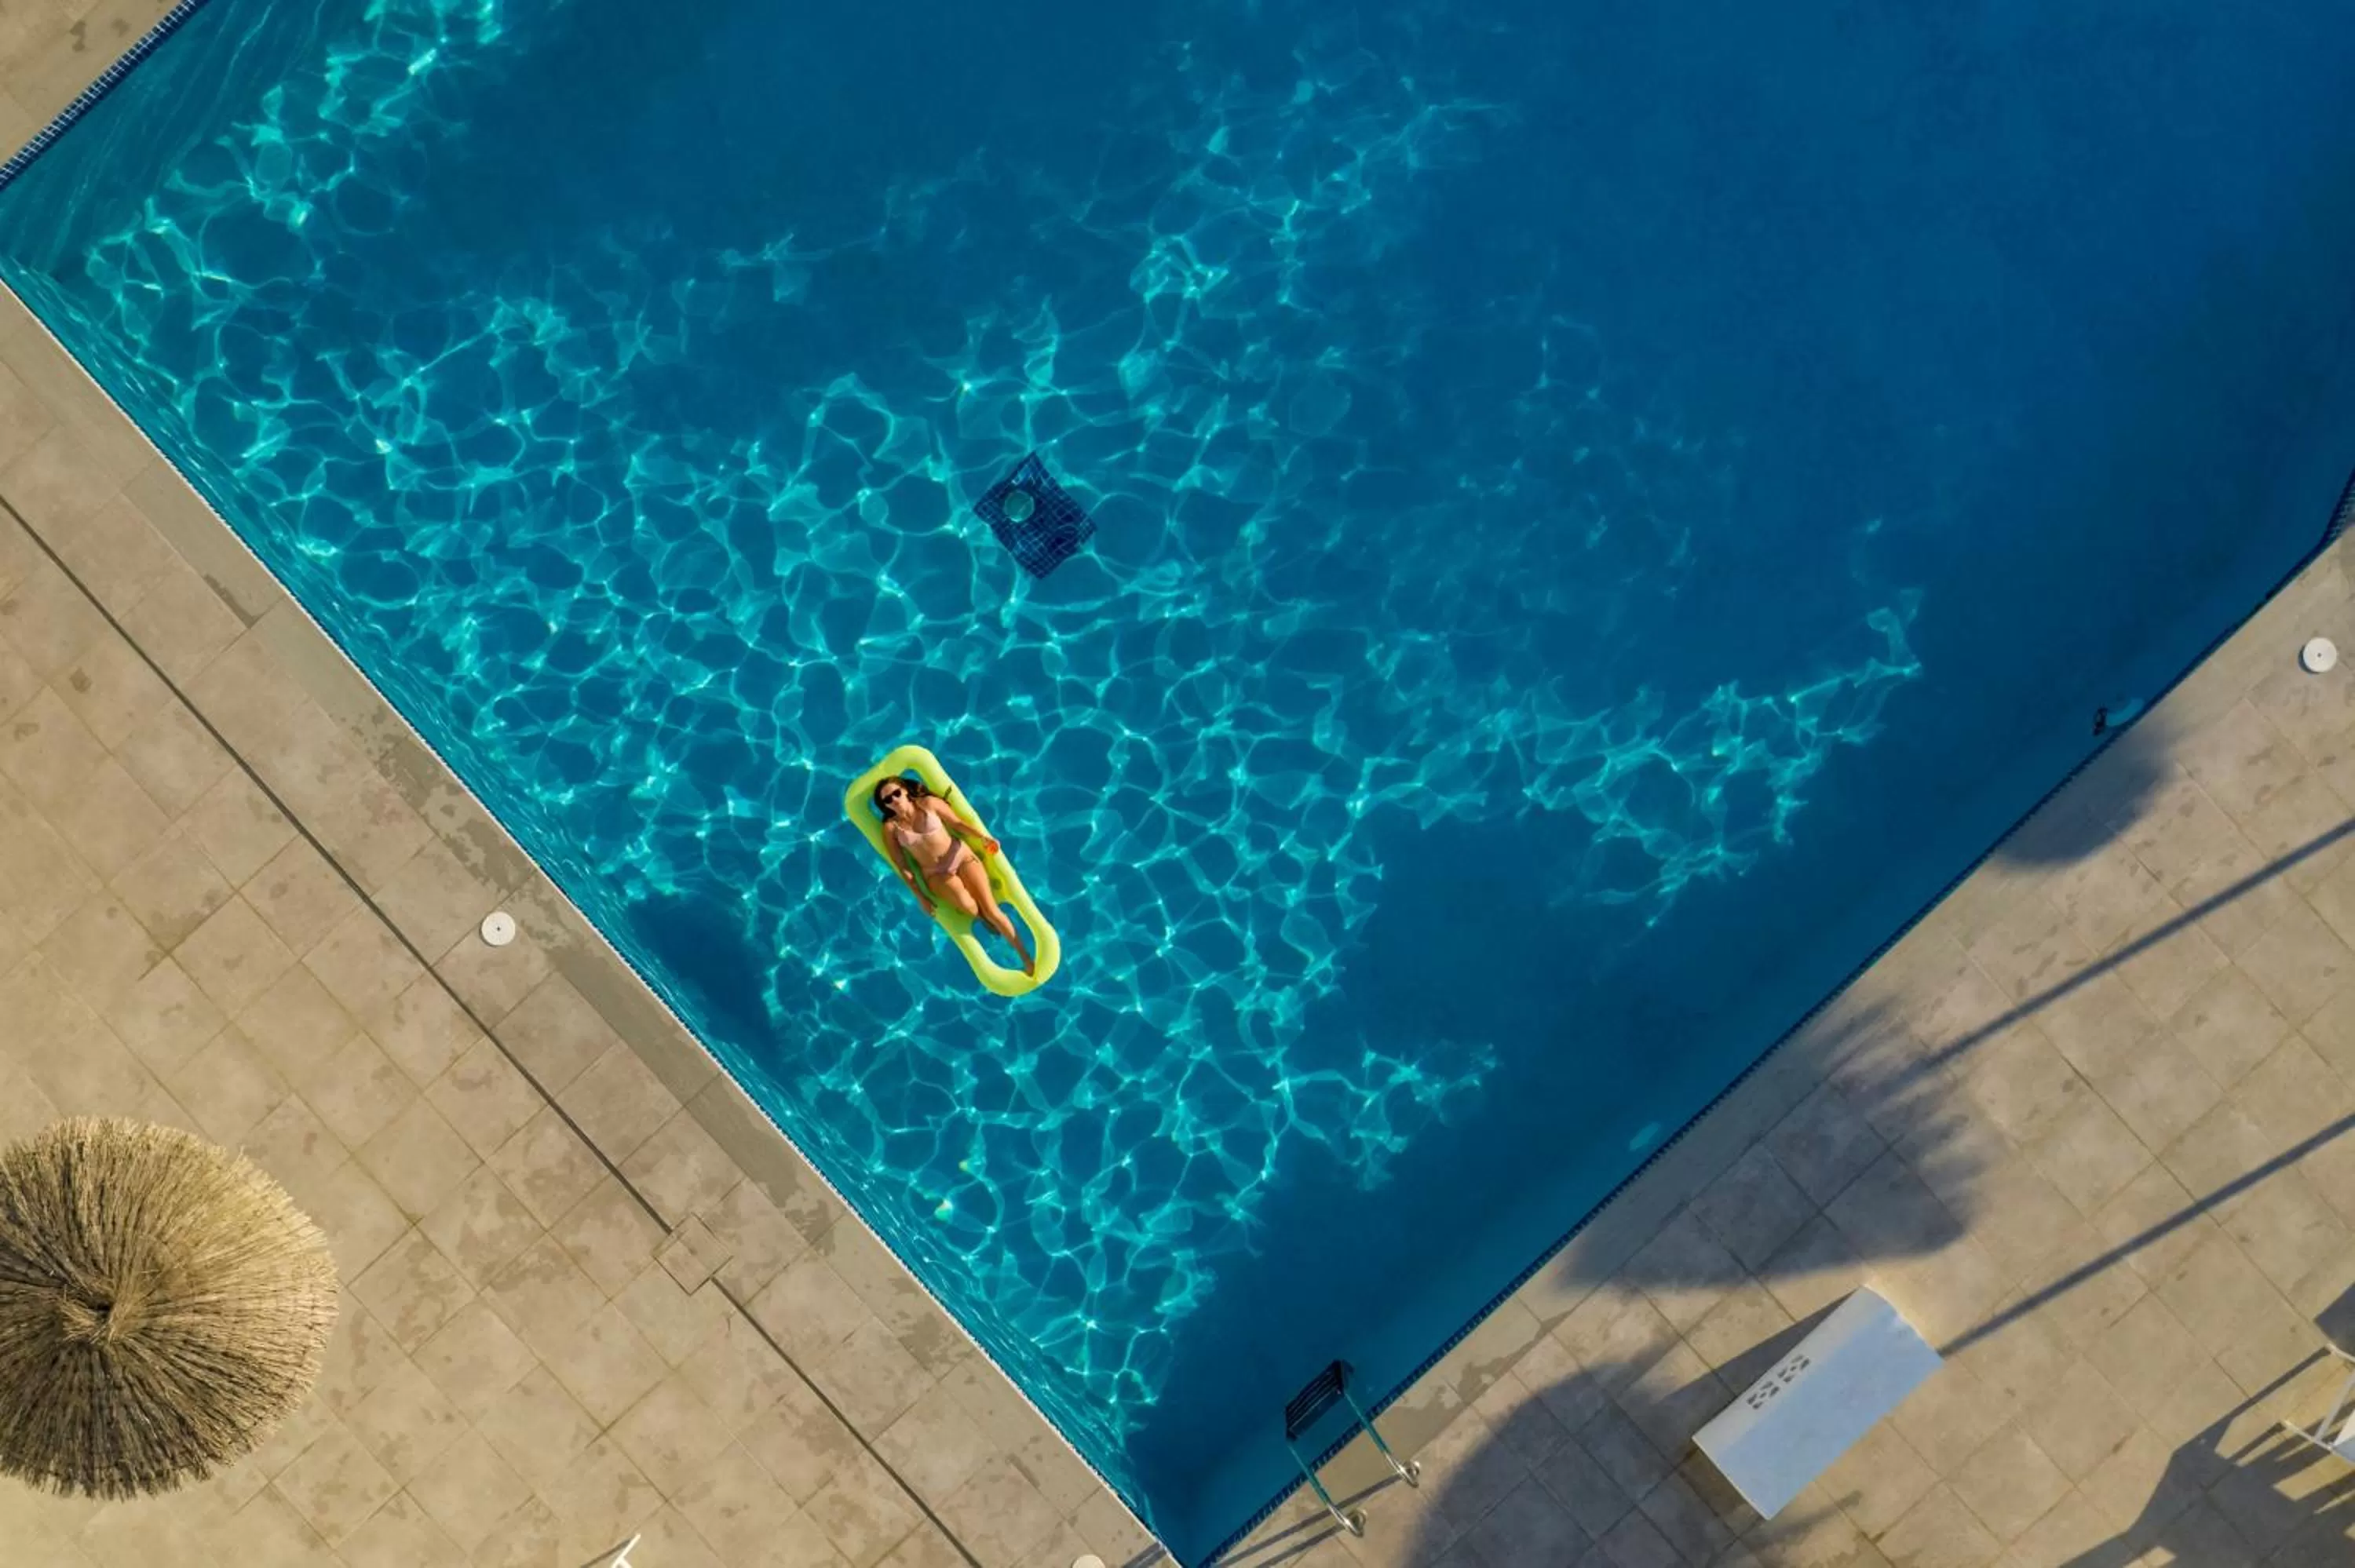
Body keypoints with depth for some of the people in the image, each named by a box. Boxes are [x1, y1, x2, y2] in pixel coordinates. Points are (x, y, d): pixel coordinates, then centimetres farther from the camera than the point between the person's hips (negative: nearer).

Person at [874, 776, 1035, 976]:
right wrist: (920, 897, -2)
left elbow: (958, 823, 2)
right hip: (936, 874, 0)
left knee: (991, 910, -13)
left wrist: (982, 837, -15)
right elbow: (902, 866, 0)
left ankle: (1027, 958, -4)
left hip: (961, 856, 0)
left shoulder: (928, 803, -1)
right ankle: (984, 919, 3)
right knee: (966, 904, -32)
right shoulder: (891, 828, -2)